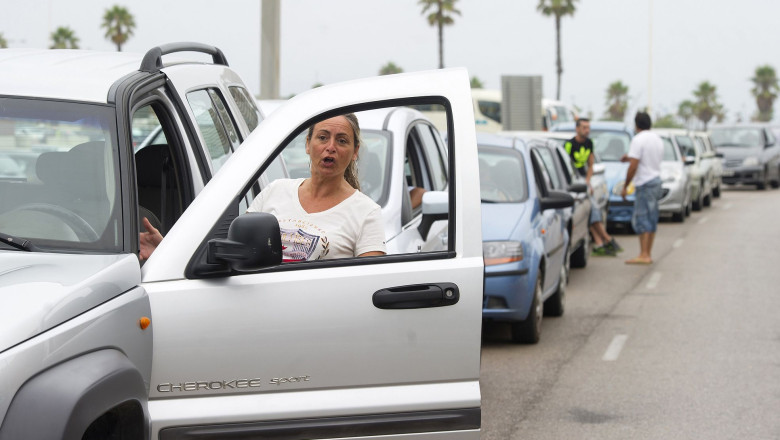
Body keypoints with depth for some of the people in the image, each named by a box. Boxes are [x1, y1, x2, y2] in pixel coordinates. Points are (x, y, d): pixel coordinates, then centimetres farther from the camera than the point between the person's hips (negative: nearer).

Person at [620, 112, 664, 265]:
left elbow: (633, 166, -17)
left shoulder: (638, 140, -12)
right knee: (651, 220, 10)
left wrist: (625, 186, -10)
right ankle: (648, 254, 13)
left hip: (645, 183, -9)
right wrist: (629, 158, 31)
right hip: (656, 180, 9)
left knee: (642, 219, -9)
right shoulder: (658, 139, 14)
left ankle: (644, 255, -13)